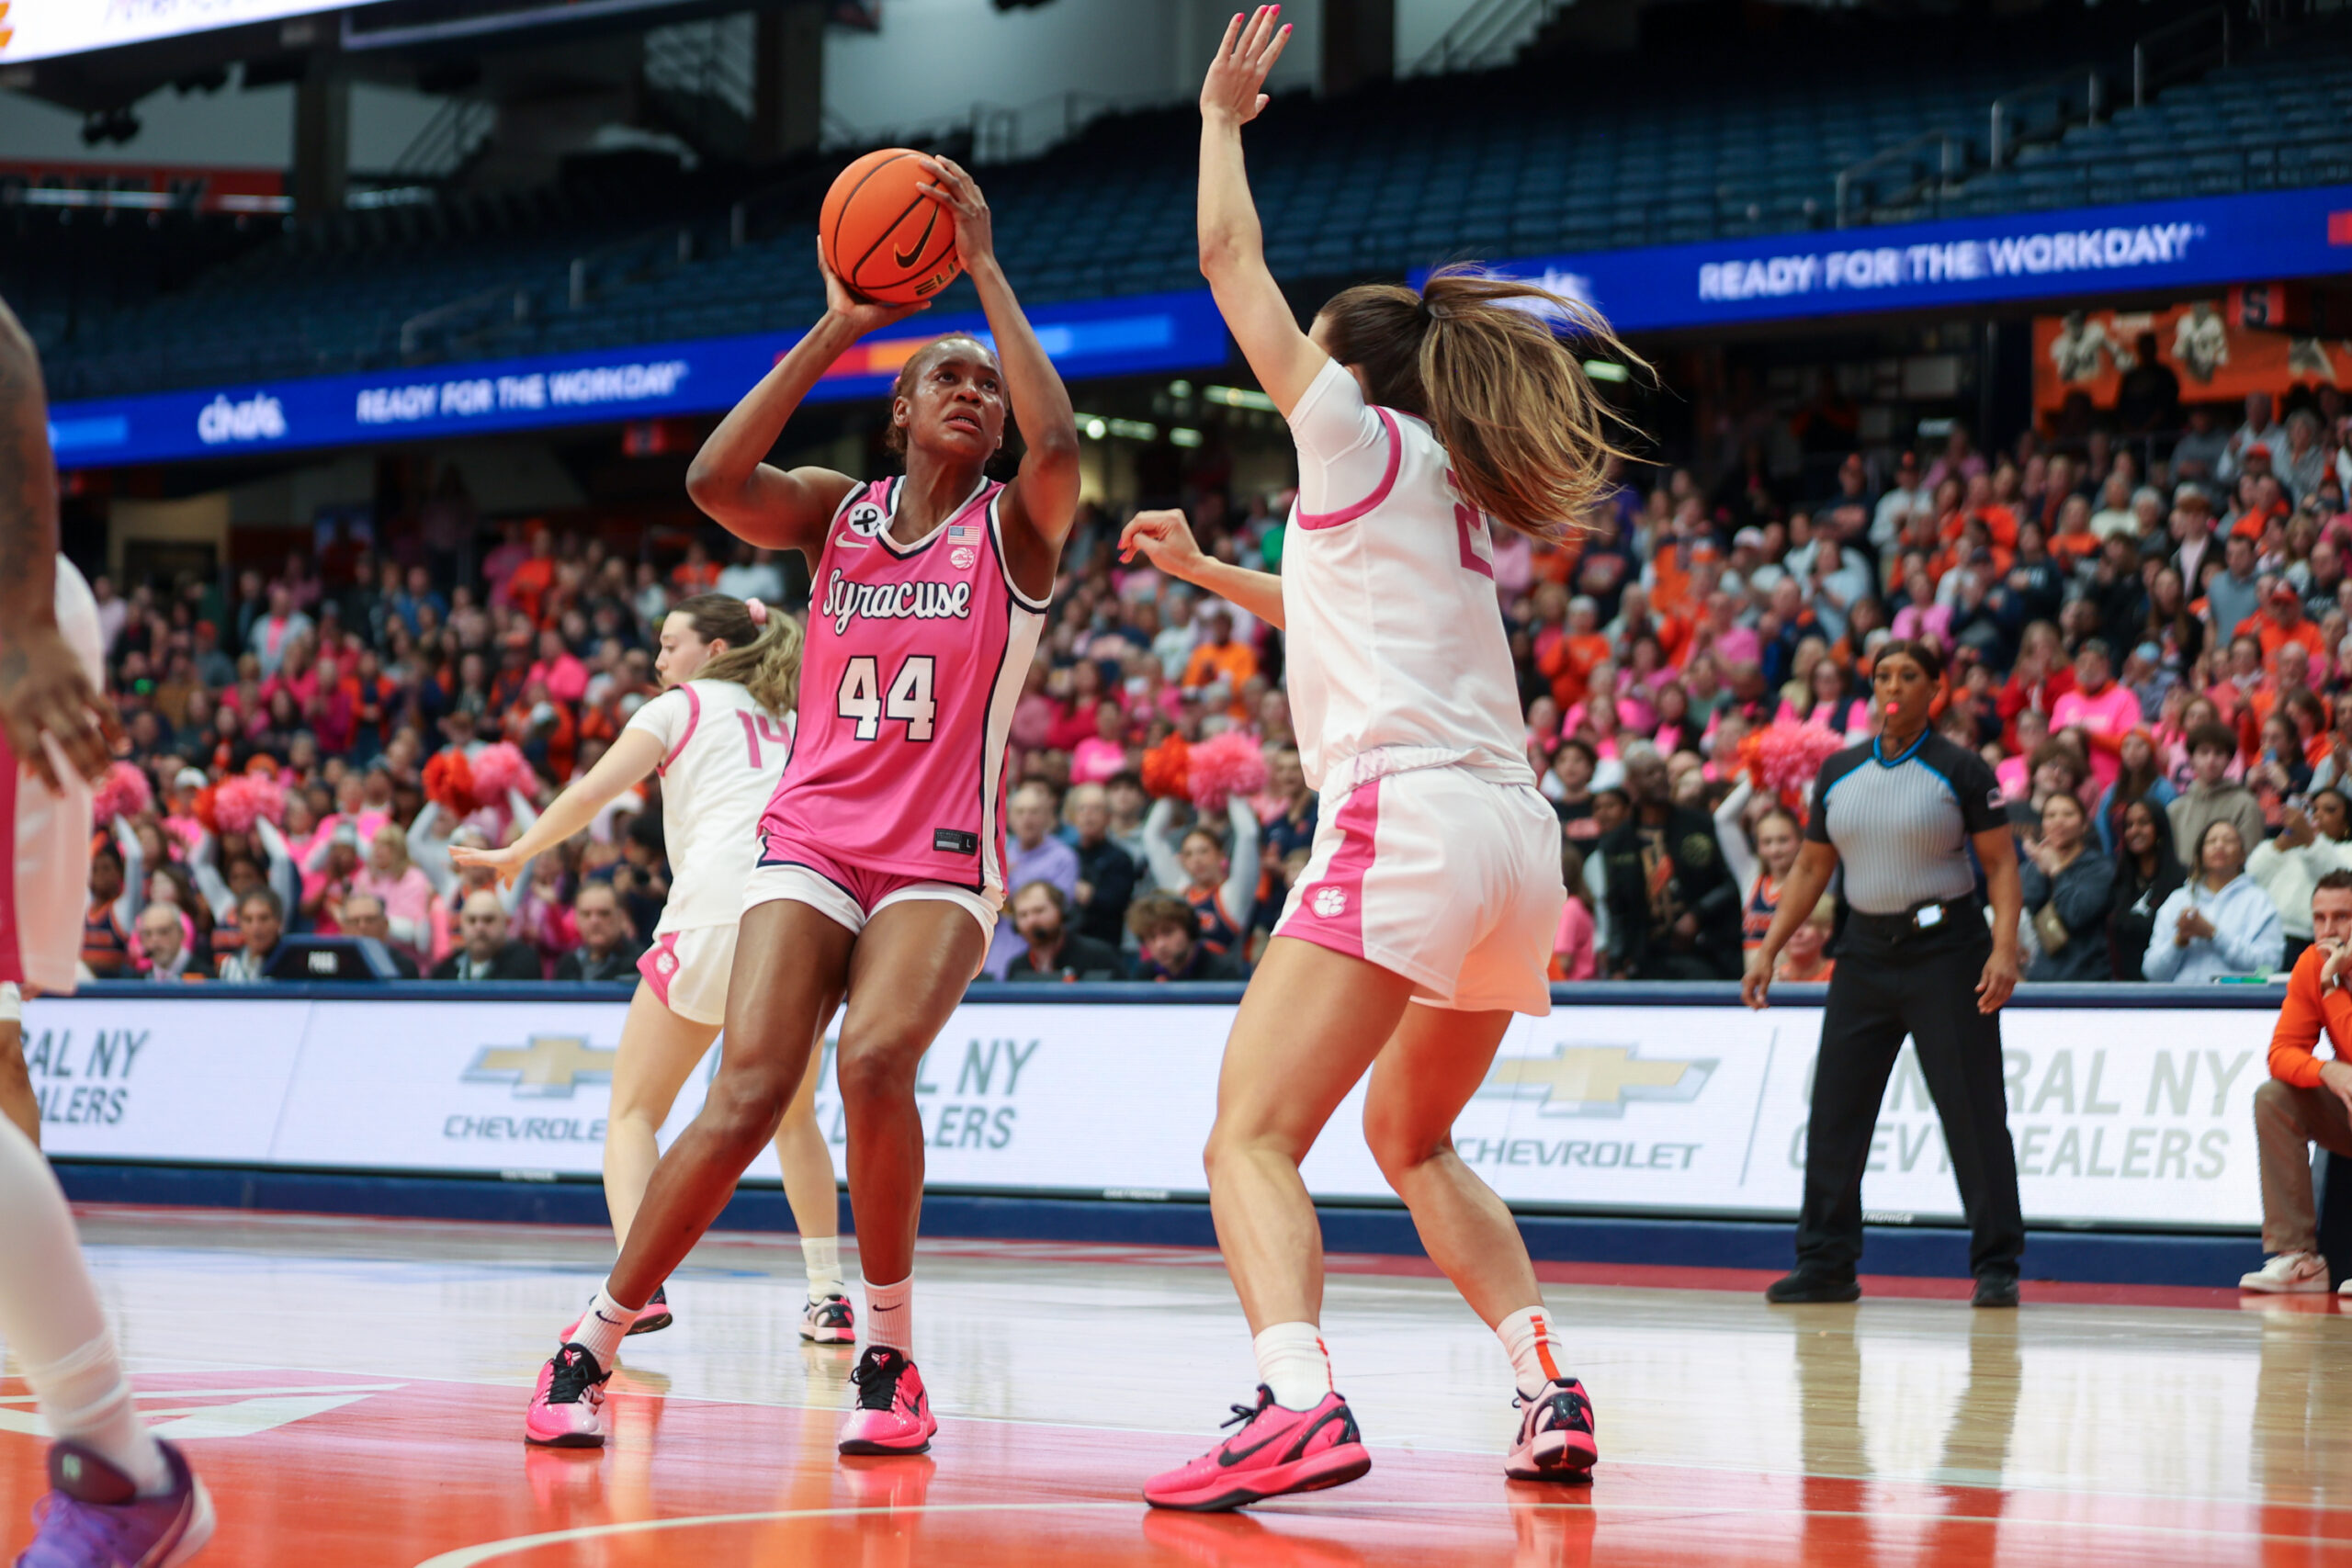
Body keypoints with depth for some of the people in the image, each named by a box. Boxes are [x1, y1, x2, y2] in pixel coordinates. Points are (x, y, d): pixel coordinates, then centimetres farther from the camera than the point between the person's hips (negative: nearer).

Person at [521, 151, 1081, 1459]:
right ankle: (596, 1343, -4)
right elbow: (715, 479, -11)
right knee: (747, 1098, -16)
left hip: (942, 862, -1)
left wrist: (986, 269, -16)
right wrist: (836, 327, -11)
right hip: (810, 846, 2)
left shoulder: (1014, 528, 4)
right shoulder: (835, 511, 10)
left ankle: (893, 1359, -12)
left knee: (874, 1061, -28)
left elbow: (1058, 441, -20)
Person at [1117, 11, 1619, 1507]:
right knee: (1412, 1135, 26)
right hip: (1516, 836, 9)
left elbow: (1232, 257, 9)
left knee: (1253, 1134, -15)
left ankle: (1297, 1398, -37)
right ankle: (1551, 1389, 14)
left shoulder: (1359, 435, 5)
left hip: (1407, 820, -9)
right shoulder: (1453, 502, 26)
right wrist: (1205, 568, 54)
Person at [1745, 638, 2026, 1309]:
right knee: (1834, 1111, 2)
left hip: (1945, 951, -5)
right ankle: (1826, 1264, 9)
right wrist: (1769, 949, 9)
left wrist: (2004, 947, -18)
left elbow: (2001, 861, -6)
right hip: (1865, 955, 5)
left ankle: (1996, 1266, 0)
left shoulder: (1960, 769, -4)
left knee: (1973, 1112, -6)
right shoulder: (1838, 772, 10)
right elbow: (1811, 868, 15)